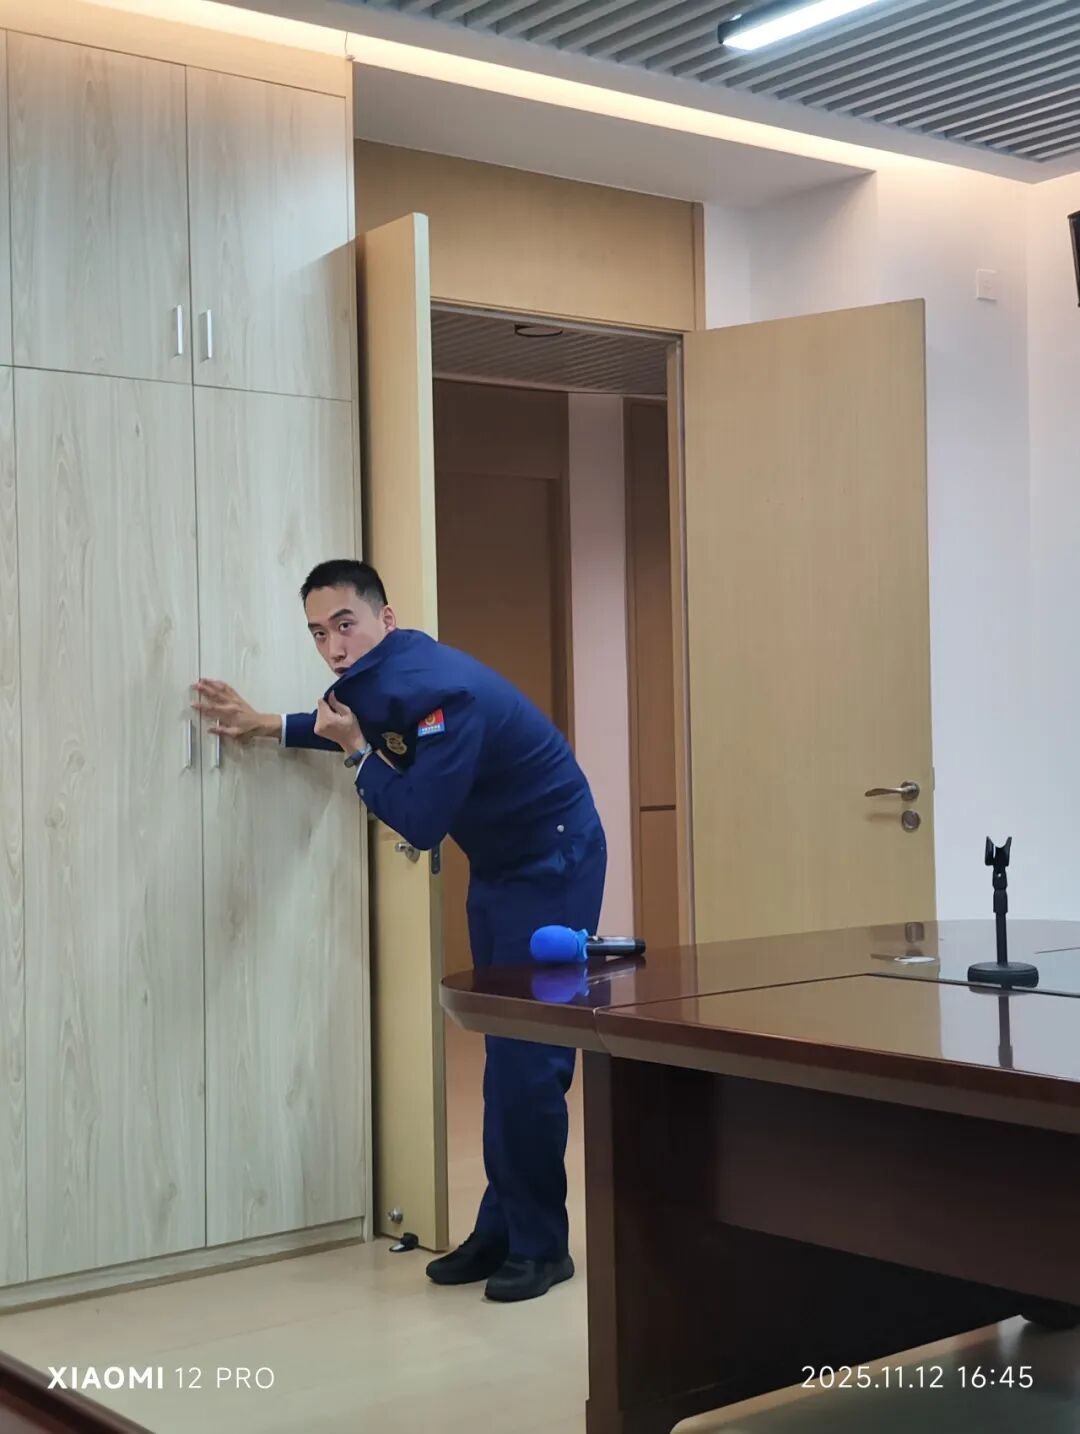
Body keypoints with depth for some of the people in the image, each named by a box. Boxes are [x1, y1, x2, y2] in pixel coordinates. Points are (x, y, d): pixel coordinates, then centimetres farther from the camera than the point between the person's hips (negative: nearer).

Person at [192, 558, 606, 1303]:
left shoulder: (441, 689, -28)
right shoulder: (378, 677, 0)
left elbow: (420, 823, -29)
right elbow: (357, 724, 24)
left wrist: (356, 751, -17)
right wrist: (268, 726, 15)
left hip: (553, 865, -9)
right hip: (498, 867, 9)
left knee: (528, 1056, -9)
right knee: (503, 1052, 11)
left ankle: (541, 1245, 2)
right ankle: (501, 1230, 18)